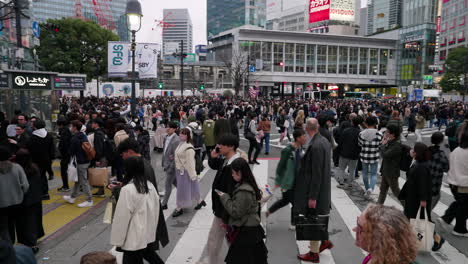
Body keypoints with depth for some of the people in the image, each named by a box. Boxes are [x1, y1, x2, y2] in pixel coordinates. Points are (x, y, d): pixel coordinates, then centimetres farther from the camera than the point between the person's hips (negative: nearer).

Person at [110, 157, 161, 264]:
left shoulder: (127, 190, -21)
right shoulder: (150, 185, 0)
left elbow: (122, 218, -16)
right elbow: (156, 209, 7)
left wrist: (118, 241, -6)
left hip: (134, 240, -6)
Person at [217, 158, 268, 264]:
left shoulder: (243, 191, -25)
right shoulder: (249, 185, 5)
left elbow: (236, 212, -20)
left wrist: (224, 197, -10)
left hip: (245, 232, -9)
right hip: (253, 229, 9)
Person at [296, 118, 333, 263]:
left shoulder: (315, 146, -25)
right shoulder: (325, 141, 3)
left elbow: (316, 174, -24)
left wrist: (313, 197, -18)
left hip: (315, 189, -9)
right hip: (323, 187, 9)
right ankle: (324, 241, 37)